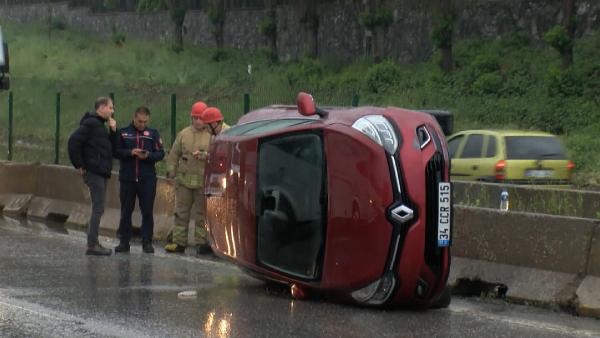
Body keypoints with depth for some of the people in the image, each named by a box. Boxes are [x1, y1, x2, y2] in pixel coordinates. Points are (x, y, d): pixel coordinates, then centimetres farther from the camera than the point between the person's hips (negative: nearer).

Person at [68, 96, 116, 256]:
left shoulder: (99, 125, 19)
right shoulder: (90, 123, -12)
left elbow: (110, 148, 19)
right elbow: (74, 141, -21)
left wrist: (112, 131, 4)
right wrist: (79, 165, -17)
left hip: (101, 172, 10)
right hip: (94, 171, -10)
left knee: (98, 209, 13)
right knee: (98, 208, -9)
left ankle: (93, 243, 17)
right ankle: (92, 245, -8)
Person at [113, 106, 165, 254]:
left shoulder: (153, 133, 6)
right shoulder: (123, 133, 4)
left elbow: (160, 153, 4)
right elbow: (116, 152, -1)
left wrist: (148, 156, -15)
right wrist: (130, 153, -16)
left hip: (147, 179, 0)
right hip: (127, 178, 0)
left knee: (147, 211, 1)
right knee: (126, 211, 5)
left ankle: (147, 242, 7)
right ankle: (124, 242, 12)